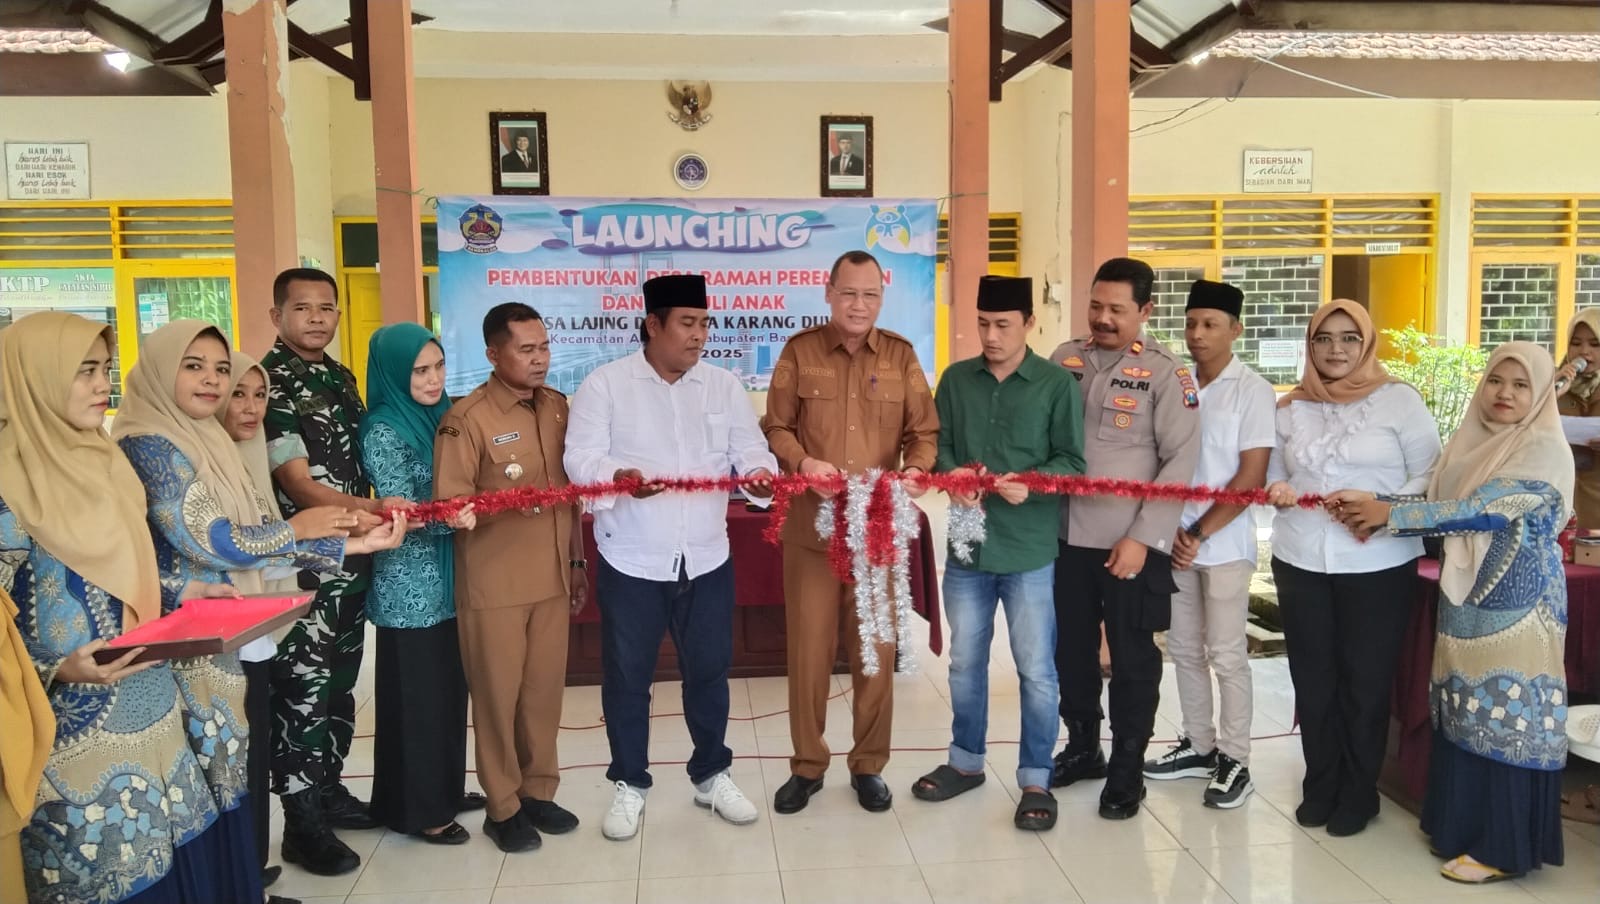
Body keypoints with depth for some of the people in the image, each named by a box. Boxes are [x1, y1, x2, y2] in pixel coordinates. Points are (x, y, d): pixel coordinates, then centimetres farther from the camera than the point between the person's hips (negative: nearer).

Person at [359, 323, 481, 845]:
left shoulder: (439, 416, 8)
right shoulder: (383, 432, -14)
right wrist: (450, 518, -36)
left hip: (446, 580, 7)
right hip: (409, 588, -7)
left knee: (450, 686, 15)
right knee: (415, 693, 3)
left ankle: (445, 790, 30)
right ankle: (417, 808, 16)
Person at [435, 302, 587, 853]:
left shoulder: (558, 407, 7)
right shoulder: (467, 419, -11)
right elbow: (449, 505, -13)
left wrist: (577, 562, 14)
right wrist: (509, 502, -30)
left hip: (552, 578, 5)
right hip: (493, 585, -5)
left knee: (545, 690, 12)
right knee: (498, 695, 6)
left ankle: (539, 791, 30)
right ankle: (503, 808, 22)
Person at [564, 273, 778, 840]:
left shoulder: (725, 387, 6)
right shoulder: (605, 384, -4)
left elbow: (749, 449, 0)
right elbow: (581, 458, -11)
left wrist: (760, 473, -24)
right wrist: (620, 476, -33)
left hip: (707, 559, 3)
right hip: (631, 560, -2)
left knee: (709, 670, 14)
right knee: (627, 676, 8)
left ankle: (712, 774, 32)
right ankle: (629, 784, 26)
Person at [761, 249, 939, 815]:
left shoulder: (901, 355, 6)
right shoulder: (799, 351, 2)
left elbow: (924, 431, 4)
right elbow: (776, 428, 2)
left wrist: (917, 471, -16)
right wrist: (803, 462, -18)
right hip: (811, 524, -1)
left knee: (877, 648, 8)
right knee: (808, 648, 5)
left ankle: (869, 765, 24)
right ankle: (807, 765, 22)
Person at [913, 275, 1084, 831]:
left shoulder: (1058, 385, -4)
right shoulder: (955, 379, 6)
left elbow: (1072, 461, -5)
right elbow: (939, 444, 5)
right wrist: (953, 480, -16)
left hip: (1031, 551, -3)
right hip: (968, 545, 4)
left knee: (1036, 669, 5)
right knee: (965, 662, 16)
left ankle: (1035, 781, 21)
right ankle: (965, 762, 34)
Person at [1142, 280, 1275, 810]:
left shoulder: (1252, 391, -7)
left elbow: (1251, 478, -11)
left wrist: (1198, 534, -12)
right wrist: (1171, 529, -3)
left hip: (1224, 545, -5)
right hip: (1174, 540, 5)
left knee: (1226, 656, 3)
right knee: (1184, 650, 13)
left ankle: (1235, 761, 15)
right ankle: (1199, 746, 27)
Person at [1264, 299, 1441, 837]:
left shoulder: (1399, 400, -2)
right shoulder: (1290, 408, 9)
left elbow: (1429, 475, -5)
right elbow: (1271, 470, 14)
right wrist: (1275, 489, -9)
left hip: (1378, 566, -3)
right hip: (1300, 561, 3)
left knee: (1366, 681, 6)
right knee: (1312, 678, 9)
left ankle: (1358, 793, 21)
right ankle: (1320, 787, 24)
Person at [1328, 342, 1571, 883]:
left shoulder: (1546, 450, -12)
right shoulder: (1471, 441, 11)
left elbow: (1481, 509, -20)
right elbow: (1435, 500, 7)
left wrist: (1388, 514, -17)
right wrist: (1371, 504, -10)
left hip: (1515, 601, -7)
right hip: (1466, 593, 7)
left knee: (1505, 715, -2)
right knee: (1466, 711, 12)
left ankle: (1504, 847, 9)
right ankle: (1462, 825, 25)